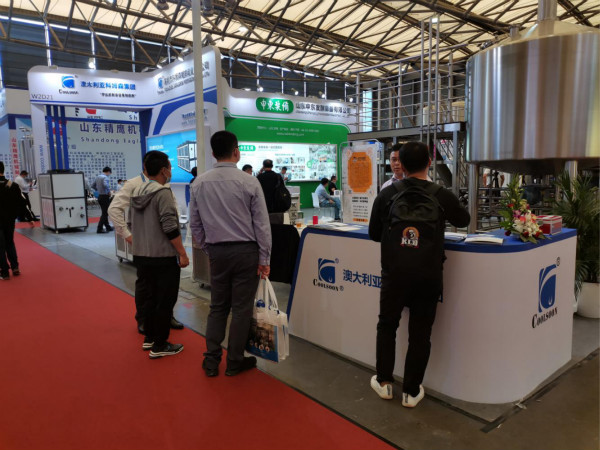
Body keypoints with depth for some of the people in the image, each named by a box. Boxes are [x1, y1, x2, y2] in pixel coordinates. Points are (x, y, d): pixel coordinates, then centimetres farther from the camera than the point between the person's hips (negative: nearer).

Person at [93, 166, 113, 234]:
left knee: (104, 212, 17)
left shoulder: (97, 177, 11)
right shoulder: (105, 177, -15)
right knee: (105, 213, -4)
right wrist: (109, 191, -18)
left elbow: (94, 186, 17)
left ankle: (108, 227, 27)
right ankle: (99, 229, -5)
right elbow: (105, 185, -33)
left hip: (100, 196, 9)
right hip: (105, 197, -9)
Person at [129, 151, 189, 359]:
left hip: (141, 255, 9)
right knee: (165, 301, 1)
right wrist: (182, 253, -16)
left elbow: (132, 222, 18)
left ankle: (149, 338, 29)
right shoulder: (162, 192, -16)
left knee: (150, 296, 18)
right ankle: (160, 346, 8)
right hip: (163, 257, -9)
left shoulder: (137, 191, 10)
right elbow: (170, 227, -21)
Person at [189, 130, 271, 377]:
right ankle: (234, 362, 20)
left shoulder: (199, 183, 0)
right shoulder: (249, 182, -10)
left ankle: (211, 362, 22)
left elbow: (195, 224, 6)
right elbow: (262, 224, -9)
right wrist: (264, 259, -2)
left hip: (217, 252, 4)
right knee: (241, 308, 8)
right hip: (245, 251, -3)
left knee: (218, 306, 16)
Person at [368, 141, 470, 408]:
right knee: (420, 333, 13)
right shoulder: (442, 196, -5)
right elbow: (463, 220, 16)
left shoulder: (386, 195, -5)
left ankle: (384, 382, 27)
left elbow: (374, 234, 6)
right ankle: (411, 392, 23)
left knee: (387, 325, 20)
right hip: (428, 276, 0)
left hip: (394, 274, 0)